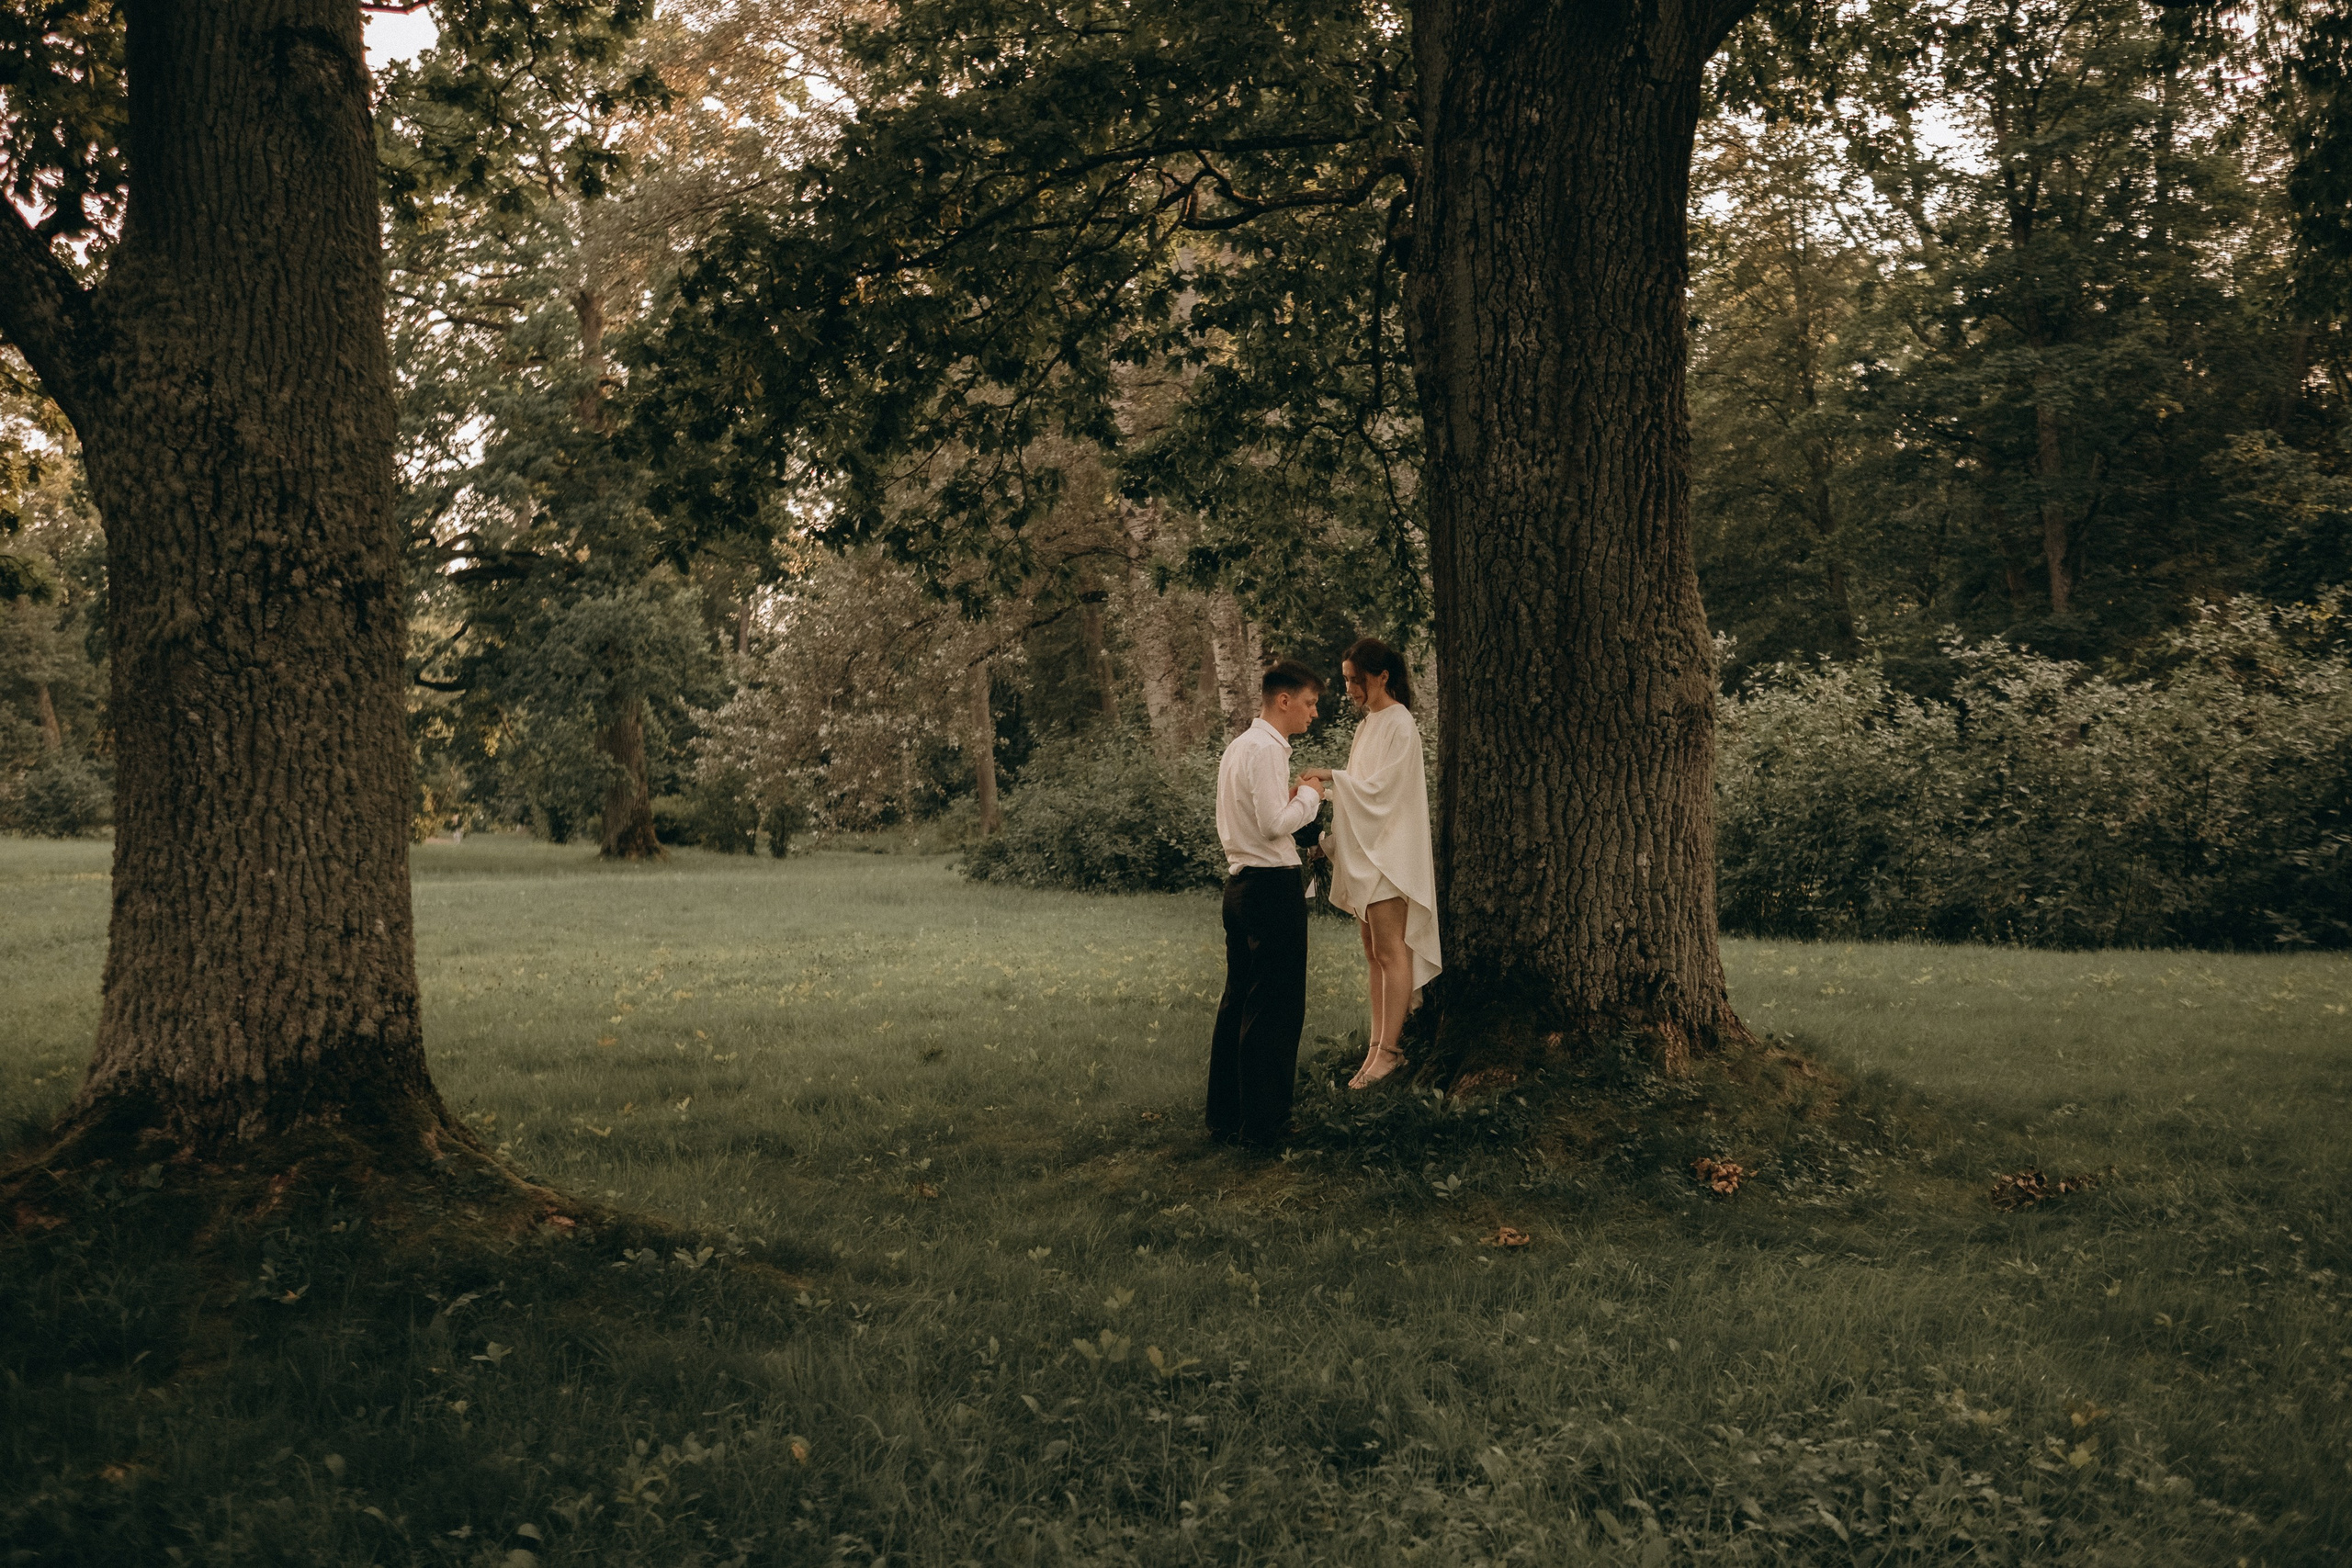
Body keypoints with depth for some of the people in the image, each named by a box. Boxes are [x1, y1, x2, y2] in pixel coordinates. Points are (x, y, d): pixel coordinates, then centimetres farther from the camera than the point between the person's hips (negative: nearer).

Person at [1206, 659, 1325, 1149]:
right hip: (1272, 885, -10)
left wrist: (1292, 796, 11)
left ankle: (1226, 1115, 19)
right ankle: (1262, 1123, 1)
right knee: (1276, 1006, -3)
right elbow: (1275, 823, -21)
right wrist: (1308, 795, -6)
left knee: (1238, 1001, 13)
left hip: (1240, 883, 10)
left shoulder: (1239, 746, 16)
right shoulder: (1266, 749, -15)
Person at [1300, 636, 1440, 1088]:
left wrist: (1334, 779, -17)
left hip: (1389, 849, -9)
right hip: (1363, 848, 9)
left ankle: (1387, 1051, -6)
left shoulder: (1399, 725, -12)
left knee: (1390, 950, -7)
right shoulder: (1368, 723, 15)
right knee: (1373, 951, 9)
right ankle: (1379, 1046, 12)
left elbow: (1383, 787, -17)